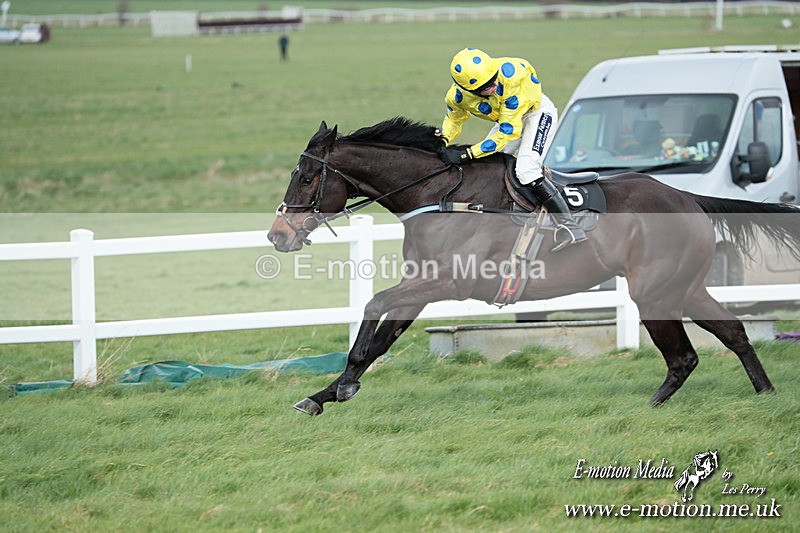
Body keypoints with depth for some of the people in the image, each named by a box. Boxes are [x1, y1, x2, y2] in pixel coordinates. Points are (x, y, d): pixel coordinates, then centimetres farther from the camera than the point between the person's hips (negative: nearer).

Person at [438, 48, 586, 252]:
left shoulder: (510, 76, -41)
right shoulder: (456, 97, -24)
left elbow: (509, 131, -36)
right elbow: (454, 120, 3)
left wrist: (467, 154, -37)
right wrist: (443, 140, -19)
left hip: (537, 111, -7)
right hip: (505, 117, 7)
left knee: (526, 170, -25)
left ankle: (570, 226, -21)